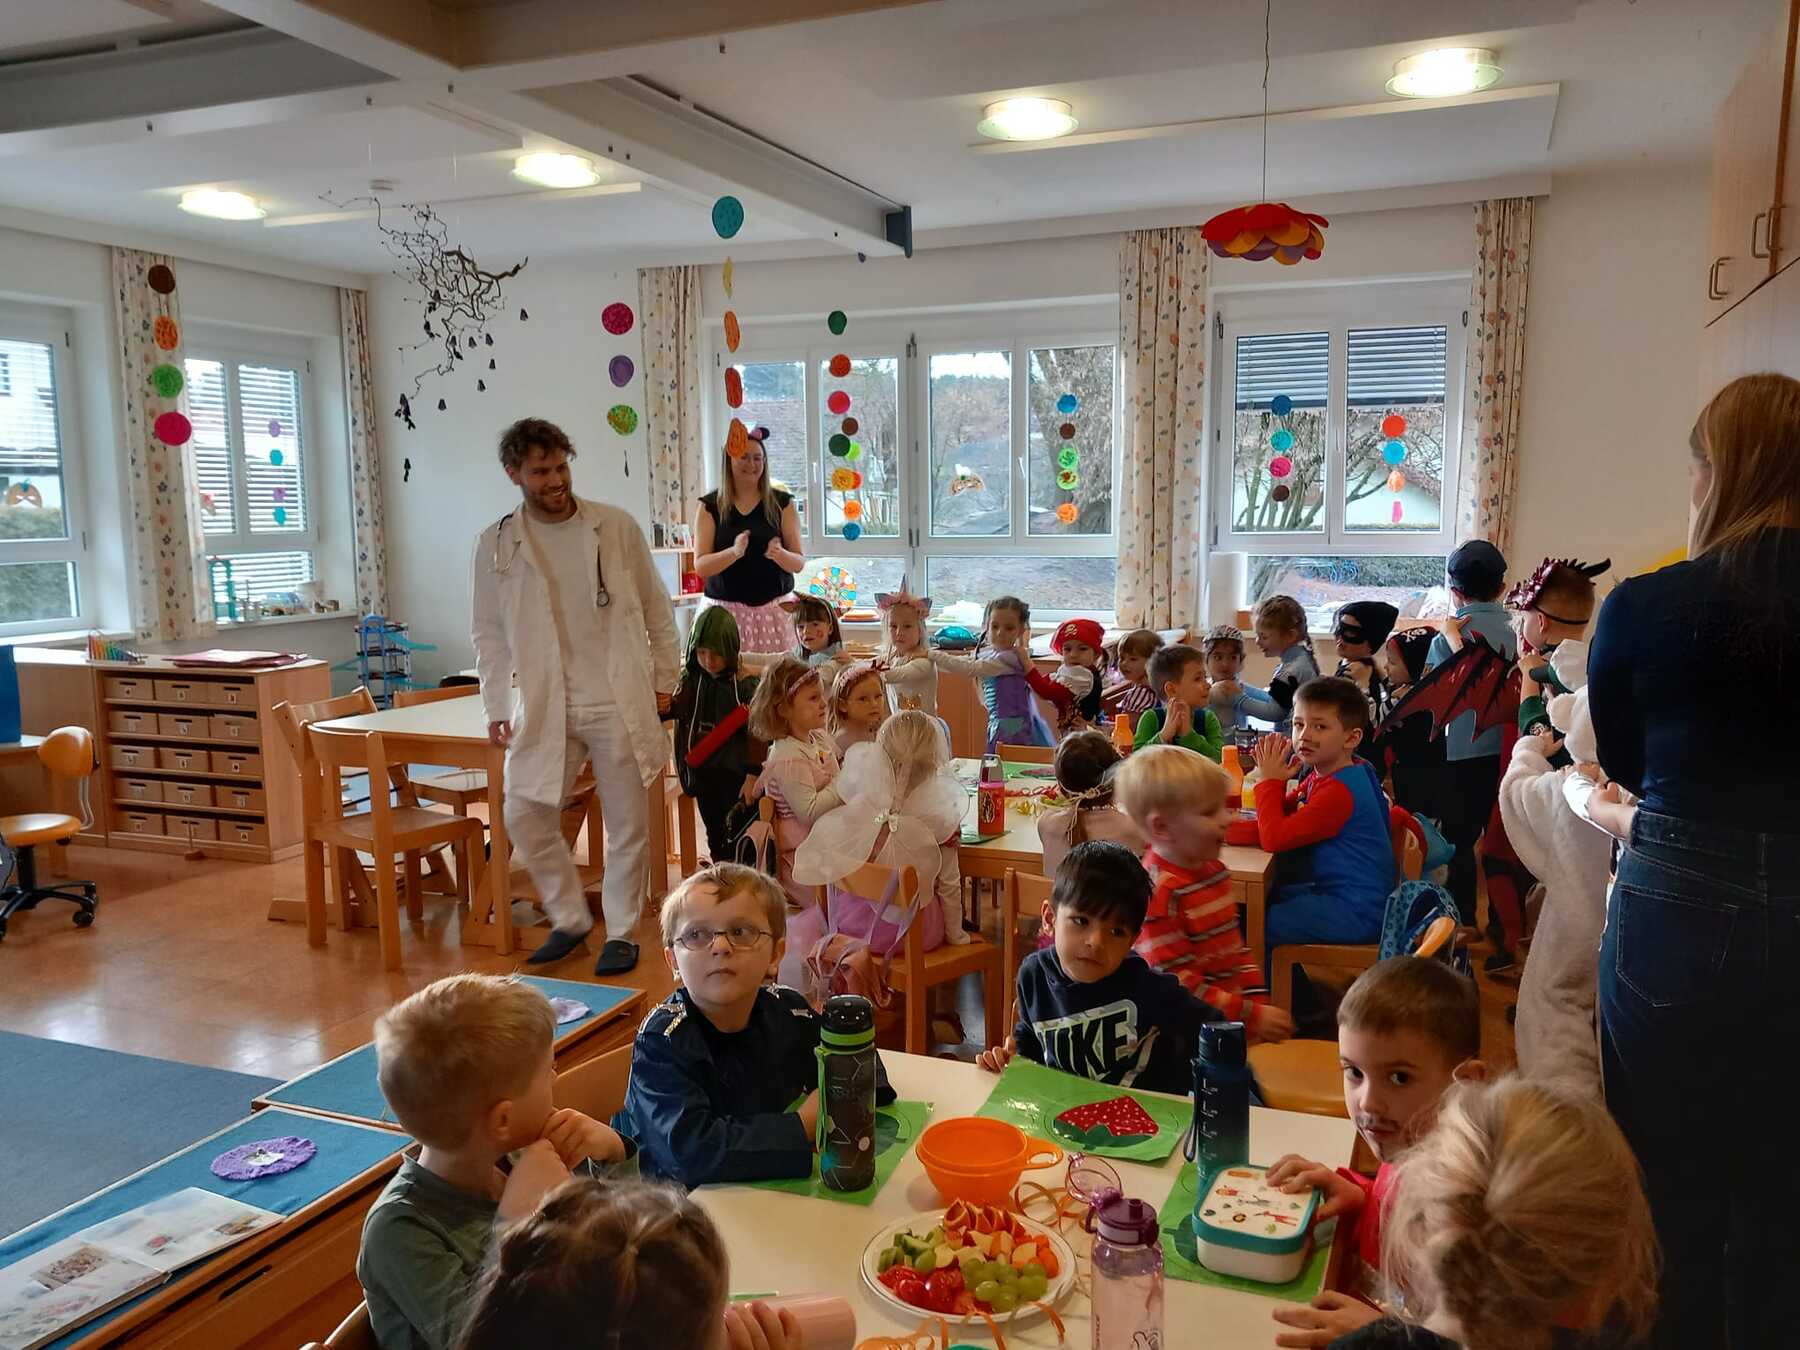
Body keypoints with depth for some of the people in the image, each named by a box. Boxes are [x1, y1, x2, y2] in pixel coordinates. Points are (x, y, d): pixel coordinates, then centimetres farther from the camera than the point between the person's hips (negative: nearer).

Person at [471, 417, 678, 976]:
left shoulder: (617, 526, -2)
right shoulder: (495, 544, 1)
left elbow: (657, 609, 6)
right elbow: (489, 634, 7)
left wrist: (665, 679, 6)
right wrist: (496, 707, 2)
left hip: (620, 703, -1)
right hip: (545, 708, 1)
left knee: (627, 824, 5)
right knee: (525, 816, 1)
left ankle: (621, 933, 22)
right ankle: (570, 919, 23)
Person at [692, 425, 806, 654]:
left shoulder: (782, 503, 7)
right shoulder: (710, 506, 5)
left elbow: (799, 562, 5)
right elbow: (700, 566, -2)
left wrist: (779, 554, -17)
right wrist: (734, 552, -20)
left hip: (775, 607, 1)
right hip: (725, 608, 0)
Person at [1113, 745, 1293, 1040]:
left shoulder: (1213, 869, 9)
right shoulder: (1158, 891, -18)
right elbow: (1176, 982, -18)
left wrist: (1259, 1001, 6)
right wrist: (1250, 1017, -17)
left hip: (1235, 1002, 8)